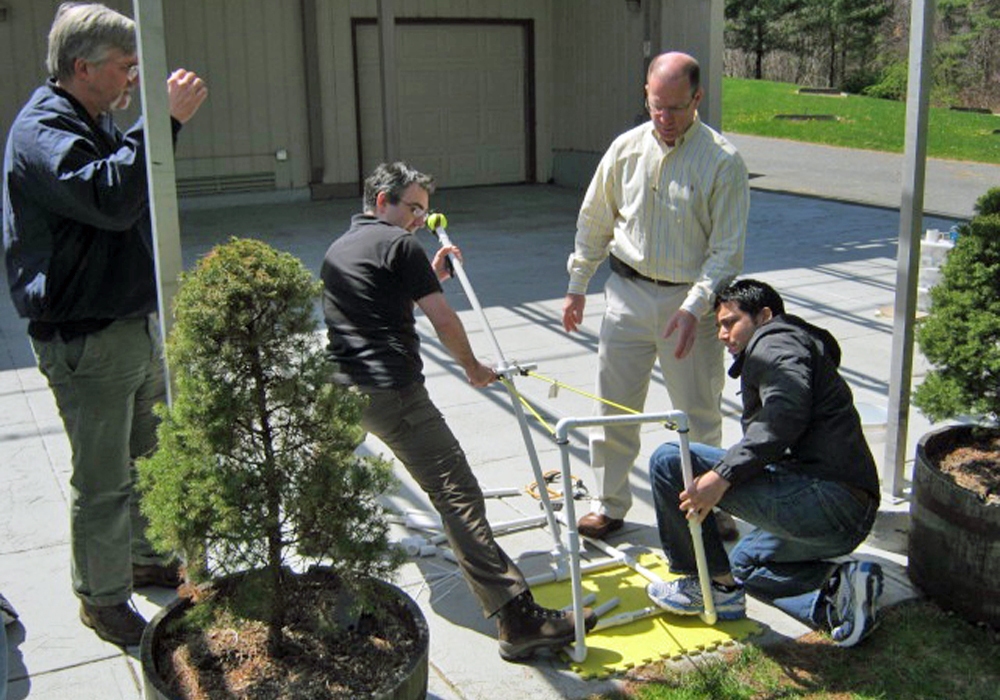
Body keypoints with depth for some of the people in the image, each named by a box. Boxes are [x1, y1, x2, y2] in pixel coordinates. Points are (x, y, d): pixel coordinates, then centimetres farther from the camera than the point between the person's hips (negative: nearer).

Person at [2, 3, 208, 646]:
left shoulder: (96, 121, 16)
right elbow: (111, 198, -33)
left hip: (137, 323, 10)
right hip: (85, 341, -10)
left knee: (151, 458, 21)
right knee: (103, 482, 2)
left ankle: (147, 558, 39)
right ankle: (102, 600, 19)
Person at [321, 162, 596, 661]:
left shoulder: (336, 250, 24)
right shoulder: (397, 244, 0)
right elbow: (443, 320, -5)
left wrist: (429, 274, 29)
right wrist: (473, 367, 11)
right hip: (393, 392, -8)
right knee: (457, 493, -16)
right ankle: (519, 621, -24)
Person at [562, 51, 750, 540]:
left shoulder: (723, 162, -10)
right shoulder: (627, 148, 1)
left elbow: (726, 251, -10)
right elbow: (594, 222, 11)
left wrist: (694, 306, -21)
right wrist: (577, 286, 11)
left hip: (689, 301, -3)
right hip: (627, 293, 3)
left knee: (698, 415, 8)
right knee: (613, 406, 9)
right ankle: (609, 504, 24)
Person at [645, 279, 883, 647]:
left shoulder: (775, 341, 0)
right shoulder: (807, 350, 31)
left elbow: (787, 413, -20)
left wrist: (723, 474, -24)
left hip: (822, 499, -11)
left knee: (670, 461, -9)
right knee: (745, 561, 34)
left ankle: (714, 585, 3)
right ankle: (835, 587, 8)